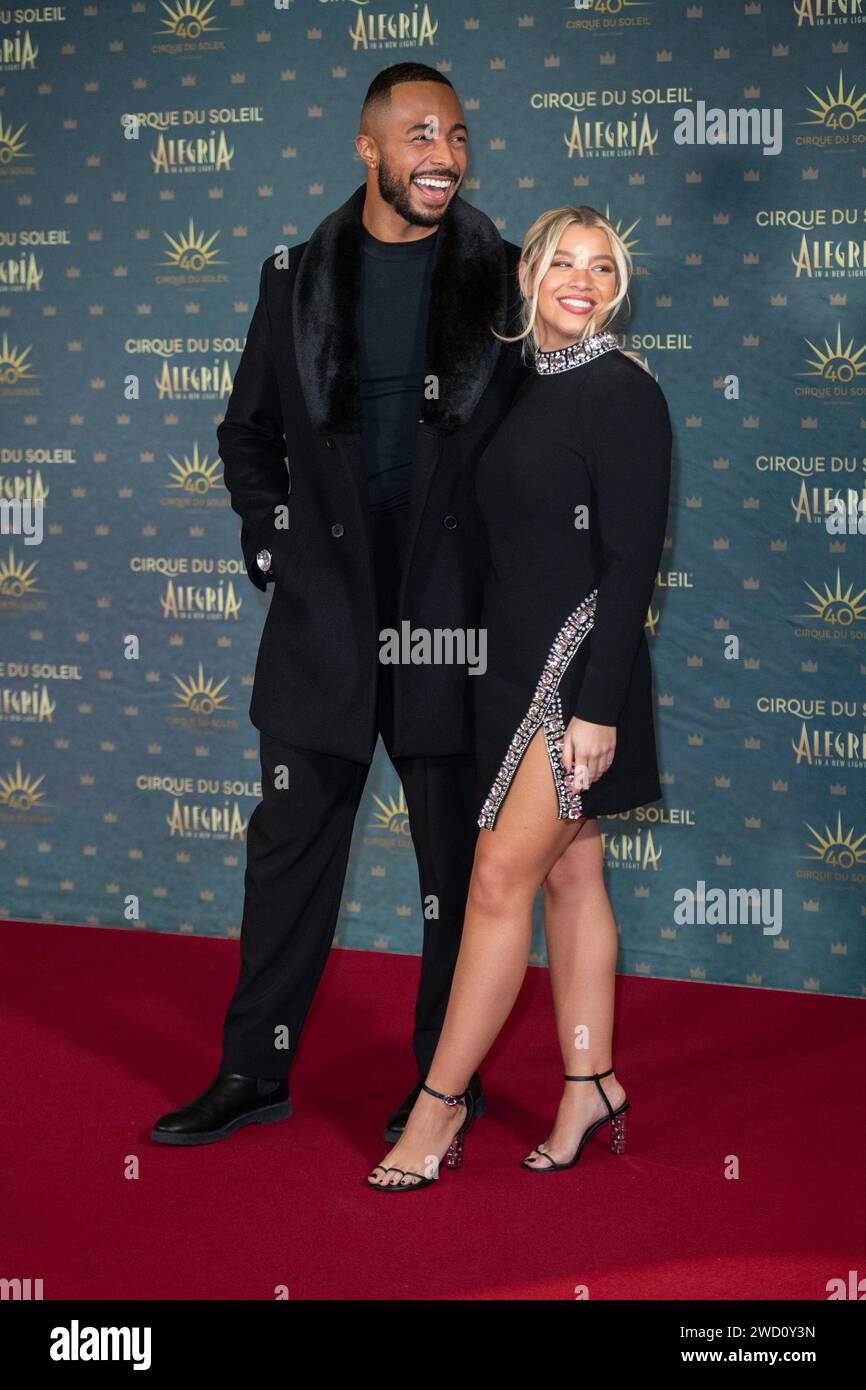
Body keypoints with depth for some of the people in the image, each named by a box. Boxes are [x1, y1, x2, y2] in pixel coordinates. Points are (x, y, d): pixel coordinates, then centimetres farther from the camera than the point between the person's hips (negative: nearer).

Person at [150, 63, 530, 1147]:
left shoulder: (502, 279, 0)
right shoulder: (299, 279, 6)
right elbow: (247, 434, 15)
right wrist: (273, 545, 4)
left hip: (452, 616, -2)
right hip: (323, 611, 2)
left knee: (456, 862, 8)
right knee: (290, 848, 9)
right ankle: (255, 1072, 22)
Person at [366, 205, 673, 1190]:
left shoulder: (625, 392, -9)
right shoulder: (523, 389, 13)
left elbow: (632, 562, -14)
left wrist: (599, 705, -18)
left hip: (579, 663, -8)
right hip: (516, 661, 8)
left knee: (500, 879, -5)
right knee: (570, 875, 12)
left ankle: (441, 1101, 4)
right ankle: (590, 1086, 21)